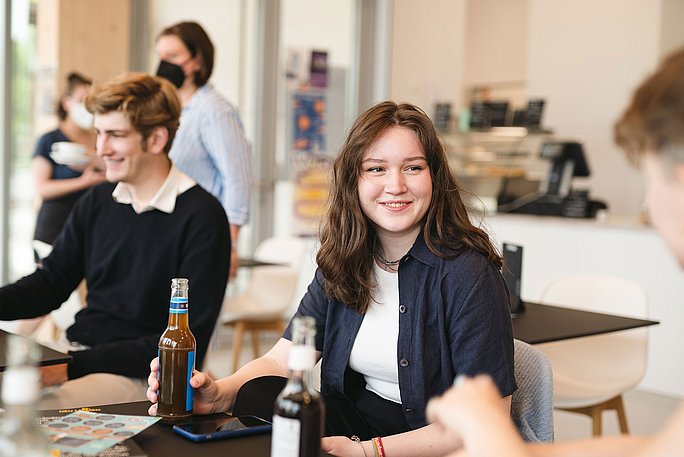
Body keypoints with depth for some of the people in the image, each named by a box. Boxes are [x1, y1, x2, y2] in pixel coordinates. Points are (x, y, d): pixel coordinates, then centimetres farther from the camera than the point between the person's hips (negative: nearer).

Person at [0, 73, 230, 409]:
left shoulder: (201, 218, -11)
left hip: (144, 376, -6)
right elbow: (51, 283, 16)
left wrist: (73, 366, -20)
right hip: (75, 351, 7)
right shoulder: (97, 202, 9)